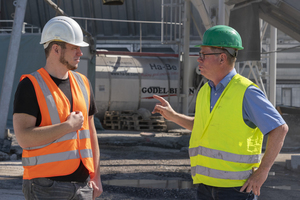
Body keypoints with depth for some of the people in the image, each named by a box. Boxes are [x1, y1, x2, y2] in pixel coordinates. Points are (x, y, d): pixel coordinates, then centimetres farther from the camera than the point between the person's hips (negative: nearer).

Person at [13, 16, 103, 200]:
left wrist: (96, 176, 13)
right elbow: (24, 137, -17)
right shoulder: (30, 86, -7)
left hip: (82, 184, 6)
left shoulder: (82, 83, 13)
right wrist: (69, 126, -14)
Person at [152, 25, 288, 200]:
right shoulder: (205, 92, 11)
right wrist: (173, 116, 18)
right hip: (207, 186, 7)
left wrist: (262, 171, -15)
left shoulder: (246, 92, -12)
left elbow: (280, 129, -14)